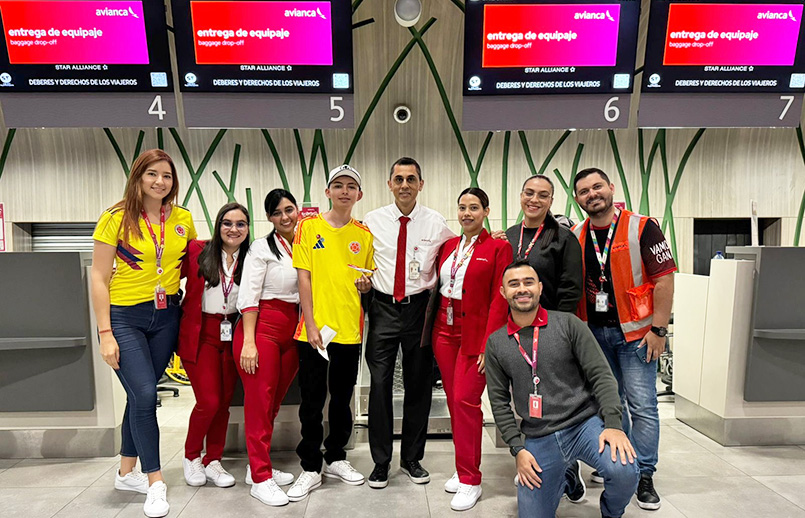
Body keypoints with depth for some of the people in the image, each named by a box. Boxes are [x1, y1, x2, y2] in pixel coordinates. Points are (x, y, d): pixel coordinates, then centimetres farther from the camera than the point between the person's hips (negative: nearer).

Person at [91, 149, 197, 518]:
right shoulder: (116, 219, -7)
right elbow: (99, 278, -7)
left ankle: (127, 473, 31)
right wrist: (105, 334, -11)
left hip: (165, 317, 4)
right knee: (144, 394, -11)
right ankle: (155, 482, 5)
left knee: (143, 394, 12)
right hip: (124, 317, -4)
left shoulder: (183, 219, 3)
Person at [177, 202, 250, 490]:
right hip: (200, 335, -3)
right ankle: (191, 457, 23)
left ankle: (213, 461, 26)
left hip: (232, 336, 3)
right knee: (209, 401, -5)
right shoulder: (197, 250, -7)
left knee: (224, 401, 8)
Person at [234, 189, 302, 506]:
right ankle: (260, 478, 15)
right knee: (259, 402, 3)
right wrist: (248, 341, -14)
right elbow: (248, 297, -8)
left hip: (294, 333, 5)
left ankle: (260, 467, 30)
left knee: (275, 401, 13)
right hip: (263, 328, -5)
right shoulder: (262, 248, -4)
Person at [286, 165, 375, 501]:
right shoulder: (309, 227, -1)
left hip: (350, 330, 2)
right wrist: (311, 325, -10)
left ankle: (336, 458, 33)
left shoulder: (364, 235, 6)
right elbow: (304, 278, -4)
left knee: (342, 398, 15)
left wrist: (366, 284, -9)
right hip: (314, 329, -2)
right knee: (312, 400, 7)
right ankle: (310, 467, 23)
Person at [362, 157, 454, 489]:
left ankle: (412, 459, 29)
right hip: (383, 308, 0)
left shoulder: (436, 222, 1)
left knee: (418, 384, 10)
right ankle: (380, 462, 20)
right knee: (380, 384, 1)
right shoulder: (373, 220, 4)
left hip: (419, 308, 0)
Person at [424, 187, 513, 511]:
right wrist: (430, 330, 4)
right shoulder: (448, 246, 11)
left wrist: (489, 343, -15)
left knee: (466, 401, -6)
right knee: (454, 401, 10)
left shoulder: (498, 247, -5)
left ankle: (470, 481, 10)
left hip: (475, 333, -5)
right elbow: (438, 288, 13)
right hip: (444, 330, 5)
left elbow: (499, 299, -10)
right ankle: (463, 469, 27)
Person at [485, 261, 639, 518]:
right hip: (538, 439, 2)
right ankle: (559, 480, 32)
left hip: (586, 422, -1)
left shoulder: (568, 324, -2)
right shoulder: (496, 343, 3)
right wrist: (517, 449, -2)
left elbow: (601, 375, -5)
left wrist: (613, 424, -16)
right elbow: (499, 401, 5)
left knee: (624, 472, -28)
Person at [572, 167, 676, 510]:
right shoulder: (575, 237, 3)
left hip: (634, 331, -4)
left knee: (642, 404, 0)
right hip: (593, 332, 4)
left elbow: (664, 279, -11)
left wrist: (658, 329, -14)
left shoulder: (642, 228, -9)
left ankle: (644, 475, 15)